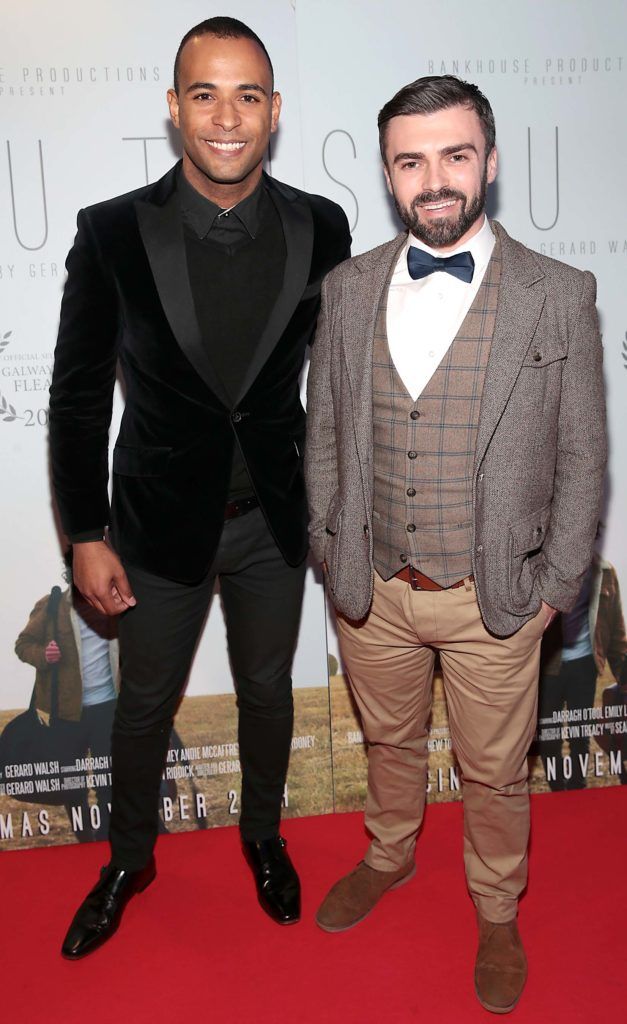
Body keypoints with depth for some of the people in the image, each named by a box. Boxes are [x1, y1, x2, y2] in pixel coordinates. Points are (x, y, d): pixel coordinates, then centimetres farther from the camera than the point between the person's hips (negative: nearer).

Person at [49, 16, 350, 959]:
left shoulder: (321, 229, -8)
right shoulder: (113, 233, -14)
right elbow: (78, 395, -7)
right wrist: (87, 536, -7)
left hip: (274, 519, 2)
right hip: (161, 522, -1)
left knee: (268, 691, 20)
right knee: (145, 704, 17)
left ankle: (263, 838, 48)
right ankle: (130, 859, 44)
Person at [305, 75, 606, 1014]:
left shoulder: (560, 297, -10)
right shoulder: (347, 290, -2)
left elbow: (581, 456, -5)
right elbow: (324, 432, 6)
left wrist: (555, 587, -5)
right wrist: (330, 549, 4)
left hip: (495, 600, -2)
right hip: (372, 589, 3)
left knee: (494, 775, 17)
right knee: (390, 741, 25)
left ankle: (497, 915, 44)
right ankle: (390, 856, 54)